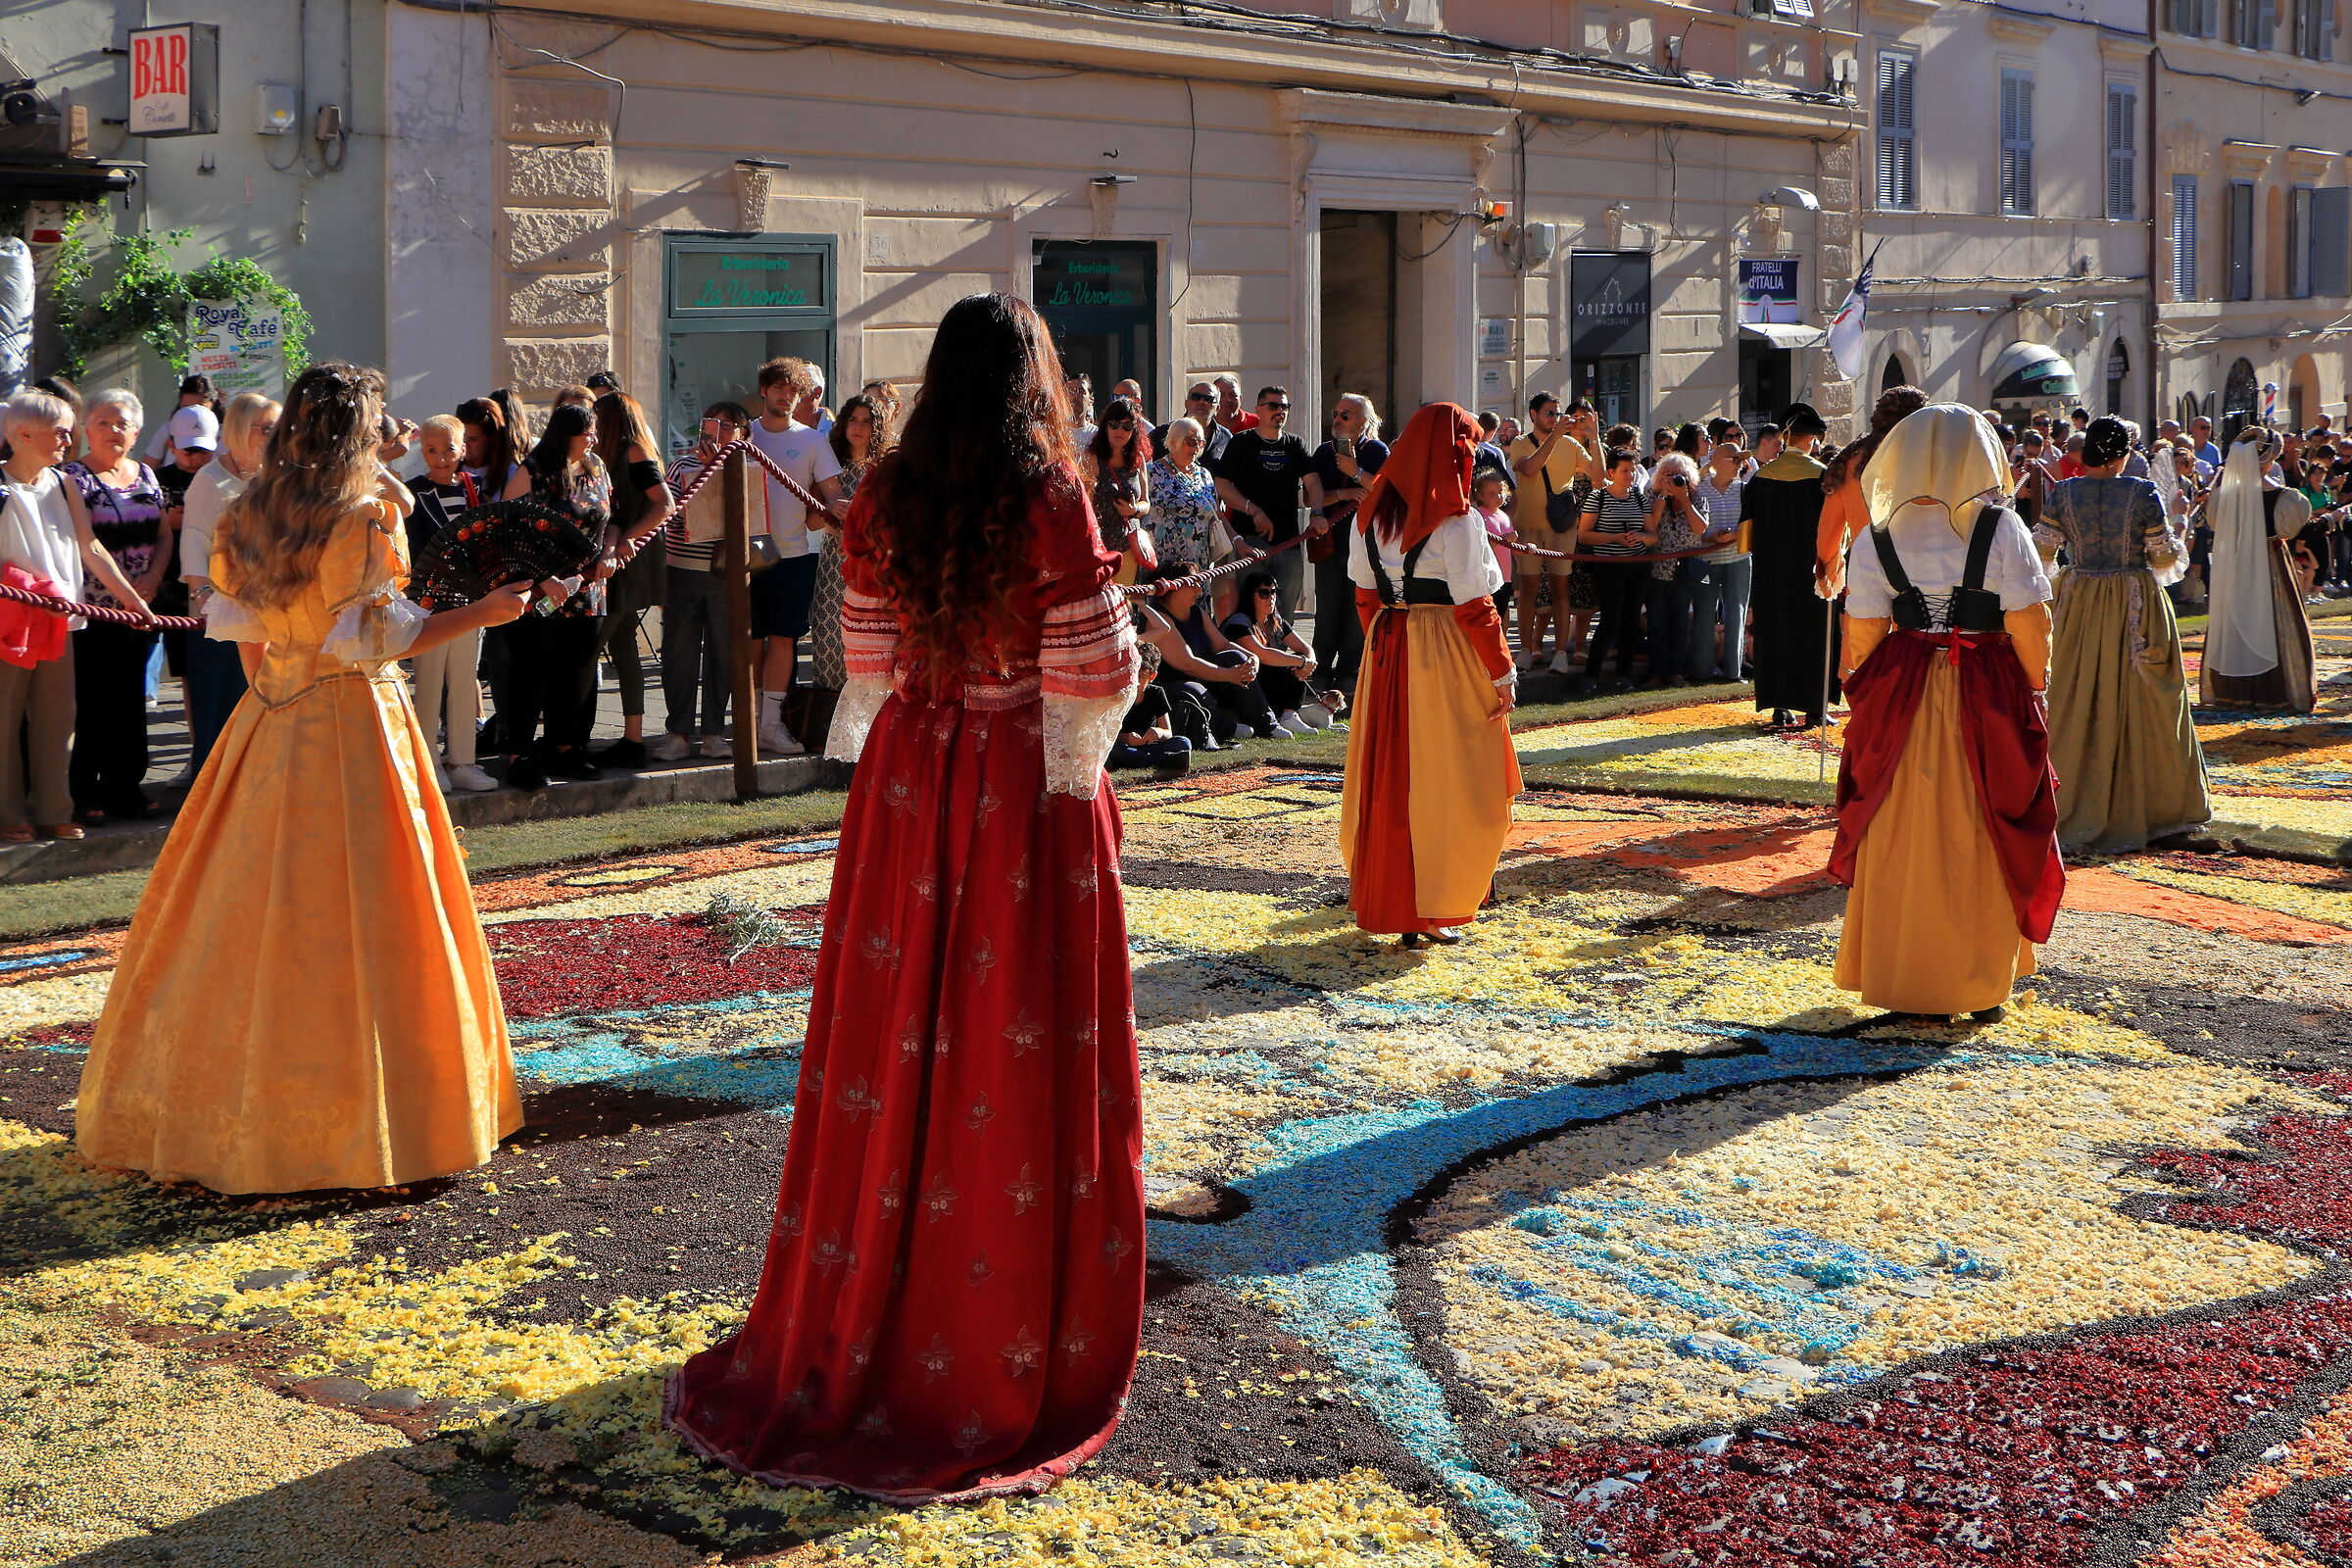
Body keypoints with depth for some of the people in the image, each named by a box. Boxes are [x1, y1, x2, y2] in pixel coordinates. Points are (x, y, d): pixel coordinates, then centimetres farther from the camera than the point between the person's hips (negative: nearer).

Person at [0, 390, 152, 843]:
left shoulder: (63, 485, 11)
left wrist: (131, 597, 9)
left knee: (56, 720, 8)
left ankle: (53, 811, 15)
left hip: (58, 622, 5)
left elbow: (90, 548, 11)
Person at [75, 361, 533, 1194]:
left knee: (251, 916, 12)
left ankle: (218, 1107, 21)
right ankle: (351, 1122, 4)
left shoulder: (246, 517, 7)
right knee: (355, 924, -1)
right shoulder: (366, 515, -12)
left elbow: (239, 628, 11)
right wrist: (481, 613, -11)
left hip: (269, 722, 7)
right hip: (351, 727, -7)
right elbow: (371, 639, -16)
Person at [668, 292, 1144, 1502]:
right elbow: (1092, 671, -16)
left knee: (903, 1031, 13)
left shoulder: (884, 500, -1)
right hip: (1027, 783, -4)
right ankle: (1013, 1346, 14)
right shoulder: (1049, 499, -15)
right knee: (1020, 1047, 5)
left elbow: (870, 655, 6)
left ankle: (868, 1317, 24)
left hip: (908, 775, 4)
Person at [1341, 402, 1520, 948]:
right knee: (1443, 782, 3)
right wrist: (1502, 673, -6)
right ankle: (1430, 909, 6)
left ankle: (1383, 897, 25)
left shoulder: (1372, 510, 6)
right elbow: (1474, 607, -14)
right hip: (1445, 657, -6)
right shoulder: (1455, 521, -14)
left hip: (1386, 652, 6)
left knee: (1389, 777, 14)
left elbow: (1365, 595, 11)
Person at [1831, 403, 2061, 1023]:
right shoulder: (2001, 528, -8)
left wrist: (1865, 689, 14)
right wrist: (2034, 685, 4)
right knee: (1982, 843, 10)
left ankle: (1907, 982, 16)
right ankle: (1982, 988, 17)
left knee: (1905, 843, 10)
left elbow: (1862, 635, -1)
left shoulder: (1878, 538, -2)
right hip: (1986, 700, -1)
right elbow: (2029, 624, -10)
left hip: (1902, 698, 2)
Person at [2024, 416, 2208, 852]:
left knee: (2078, 703, 8)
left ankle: (2073, 808, 11)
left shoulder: (2061, 494, -4)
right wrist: (2177, 537, 16)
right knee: (2137, 703, 8)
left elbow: (2042, 552, -2)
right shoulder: (2143, 493, -9)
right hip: (2137, 610, -2)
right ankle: (2141, 804, 16)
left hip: (2081, 606, 2)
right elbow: (2165, 557, -5)